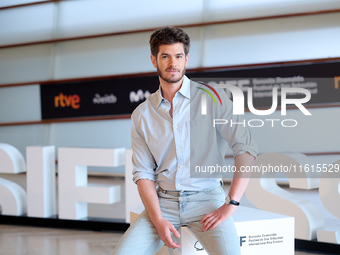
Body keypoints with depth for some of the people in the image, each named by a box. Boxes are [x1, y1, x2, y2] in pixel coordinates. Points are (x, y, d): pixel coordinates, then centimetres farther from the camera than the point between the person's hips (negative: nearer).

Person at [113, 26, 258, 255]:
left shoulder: (211, 98, -1)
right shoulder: (141, 115, 8)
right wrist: (158, 220, -9)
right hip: (163, 202, 2)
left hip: (206, 197, -2)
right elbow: (144, 172, 5)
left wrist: (230, 205, -13)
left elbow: (246, 148, -7)